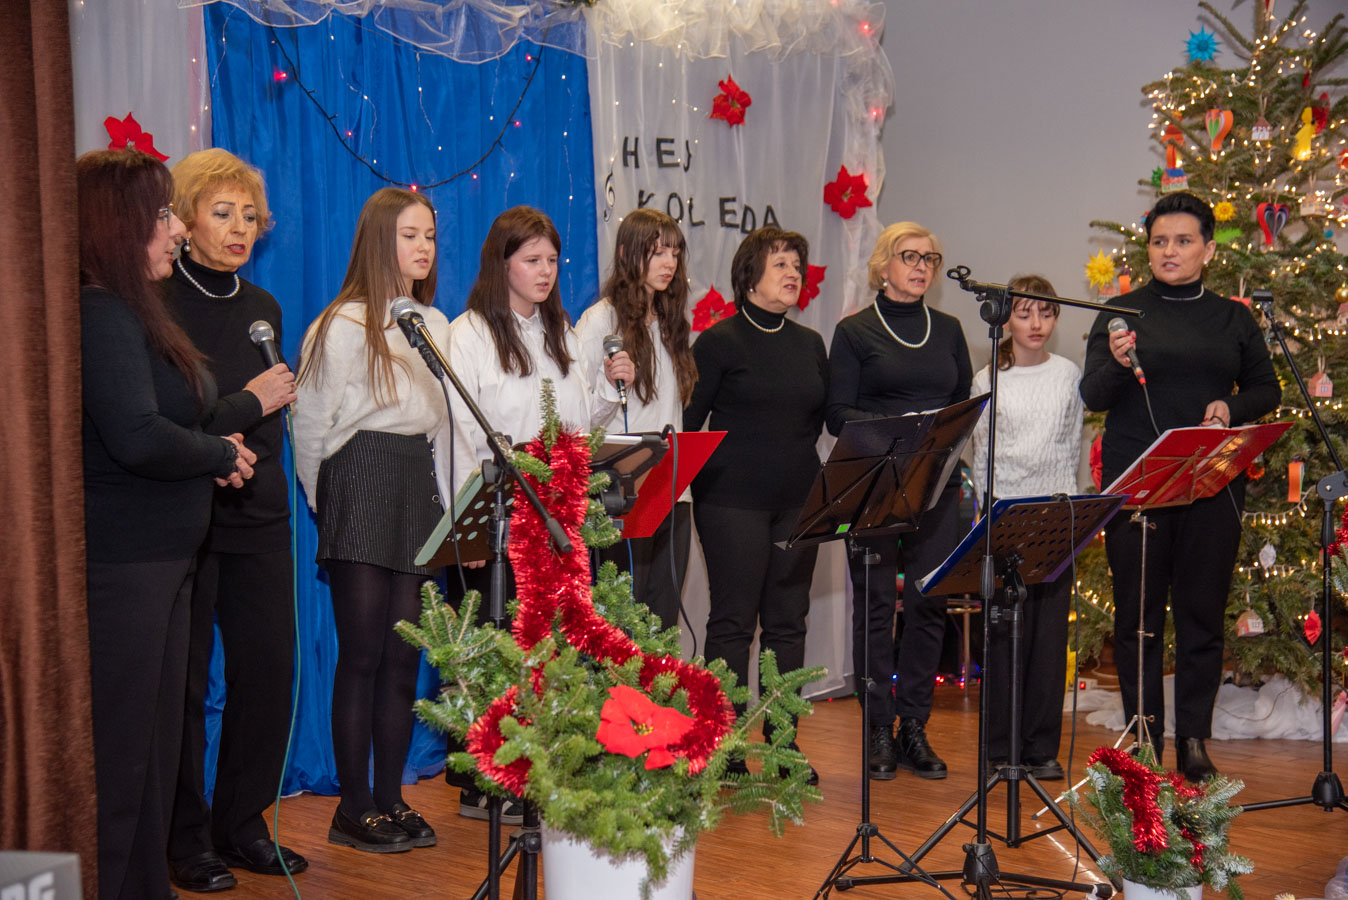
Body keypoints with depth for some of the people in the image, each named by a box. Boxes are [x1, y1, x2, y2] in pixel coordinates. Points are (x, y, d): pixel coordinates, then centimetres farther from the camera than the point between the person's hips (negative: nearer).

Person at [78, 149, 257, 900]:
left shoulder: (132, 312, 16)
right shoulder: (100, 316, -15)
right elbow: (137, 438, -25)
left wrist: (217, 452, -2)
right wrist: (221, 455, -10)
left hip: (160, 561, 10)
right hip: (121, 564, -10)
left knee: (155, 745, 16)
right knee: (120, 752, -2)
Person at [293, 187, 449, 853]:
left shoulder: (436, 325, 14)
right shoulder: (343, 325, -6)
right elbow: (311, 425, -4)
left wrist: (448, 509, 11)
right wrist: (325, 504, 1)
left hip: (419, 486, 6)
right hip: (362, 485, -6)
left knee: (404, 652, 6)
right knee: (362, 653, -3)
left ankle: (391, 799, 15)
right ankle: (354, 809, 7)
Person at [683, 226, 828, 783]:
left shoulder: (809, 344, 14)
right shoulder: (720, 341, -2)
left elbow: (825, 418, 18)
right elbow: (688, 422, -2)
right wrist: (704, 477, -9)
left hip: (798, 501, 5)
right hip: (733, 501, -5)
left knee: (788, 622, 7)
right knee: (733, 621, -2)